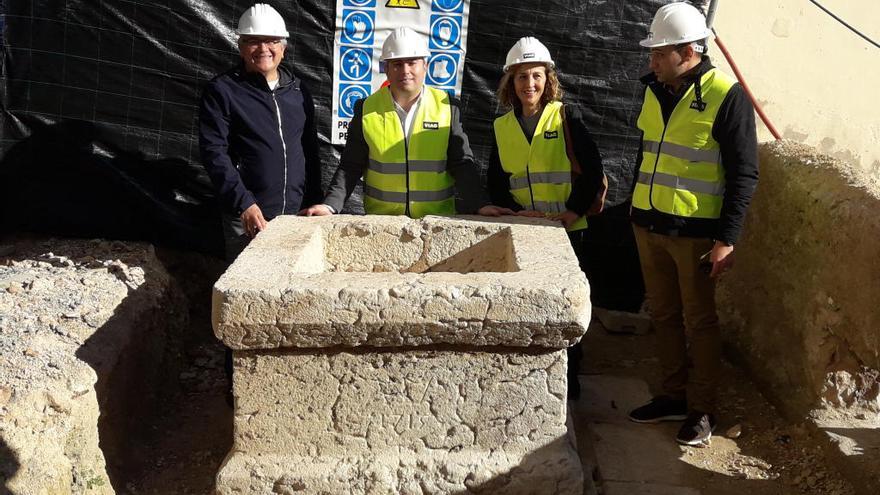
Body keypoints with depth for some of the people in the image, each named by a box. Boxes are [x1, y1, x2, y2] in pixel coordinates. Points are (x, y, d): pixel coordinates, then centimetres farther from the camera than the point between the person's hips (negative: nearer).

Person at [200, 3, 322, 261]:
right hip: (248, 217, -4)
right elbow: (214, 152, -10)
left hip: (297, 214, 4)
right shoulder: (222, 90, -3)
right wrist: (244, 203, -18)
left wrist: (316, 202, 11)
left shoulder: (298, 91, 12)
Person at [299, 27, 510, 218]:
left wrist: (480, 204, -10)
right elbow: (351, 167, 5)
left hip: (438, 220, 0)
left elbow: (462, 165, 4)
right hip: (380, 220, 0)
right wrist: (330, 205, -9)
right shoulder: (367, 109, 4)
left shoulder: (447, 108, 4)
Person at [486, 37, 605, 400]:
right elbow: (495, 182, 9)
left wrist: (575, 210, -13)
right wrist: (516, 210, -7)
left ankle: (568, 379, 17)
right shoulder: (502, 126, 8)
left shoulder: (567, 117, -2)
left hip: (566, 229, -3)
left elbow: (592, 170, -4)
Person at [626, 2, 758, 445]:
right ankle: (674, 396, 27)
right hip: (649, 226, 7)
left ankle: (702, 410, 16)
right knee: (664, 316, 14)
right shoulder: (655, 90, 7)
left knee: (699, 321, 4)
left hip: (695, 232, -6)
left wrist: (727, 239, -16)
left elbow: (744, 173, -12)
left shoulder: (726, 97, -13)